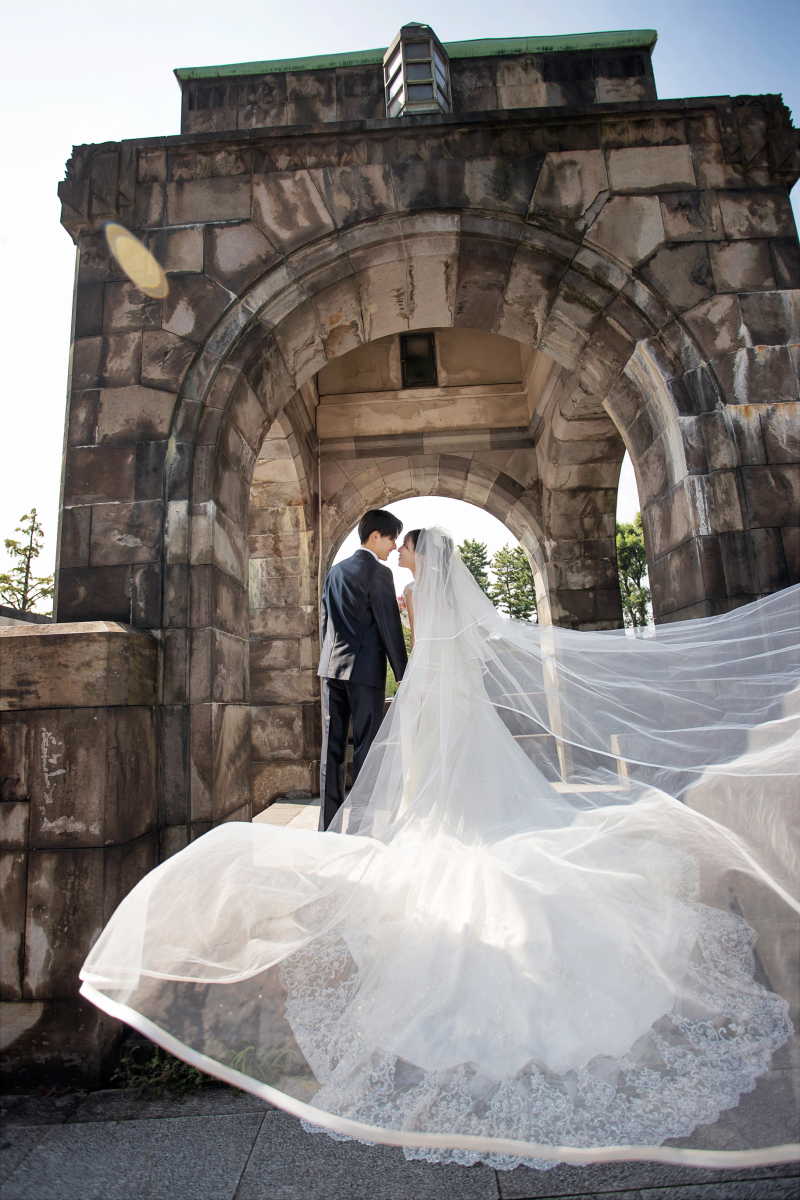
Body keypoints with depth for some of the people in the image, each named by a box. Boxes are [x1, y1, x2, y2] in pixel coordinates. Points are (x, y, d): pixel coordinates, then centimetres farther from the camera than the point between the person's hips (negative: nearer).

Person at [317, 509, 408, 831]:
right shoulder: (379, 572, -8)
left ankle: (328, 823, 16)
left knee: (332, 747, 9)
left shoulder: (335, 571, 14)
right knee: (366, 747, 1)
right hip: (365, 669, -7)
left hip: (331, 668, 7)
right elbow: (390, 627, -10)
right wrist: (403, 674, -6)